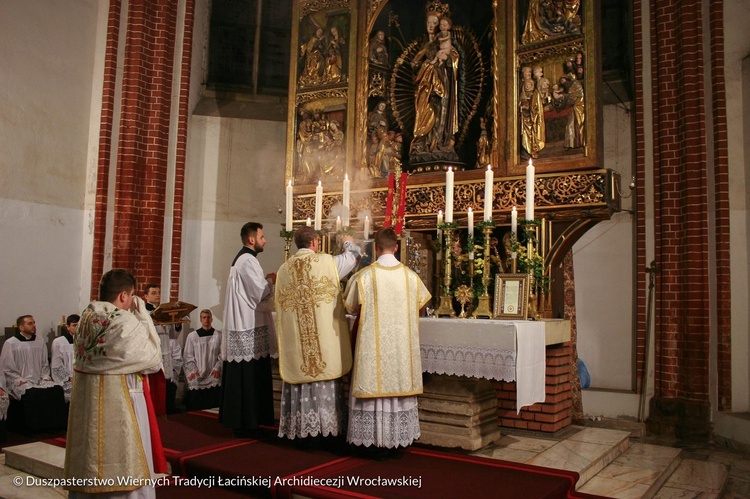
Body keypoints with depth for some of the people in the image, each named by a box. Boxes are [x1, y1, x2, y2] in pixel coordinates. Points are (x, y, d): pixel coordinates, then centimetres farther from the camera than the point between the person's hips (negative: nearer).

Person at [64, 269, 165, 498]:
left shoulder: (86, 317, 1)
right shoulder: (126, 322, -20)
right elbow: (153, 360, -10)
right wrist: (142, 314, -5)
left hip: (85, 400, 7)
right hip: (117, 400, -7)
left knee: (88, 464, 19)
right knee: (123, 470, 6)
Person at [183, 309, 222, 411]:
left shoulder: (218, 335, 1)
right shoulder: (192, 336, 3)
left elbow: (222, 354, 2)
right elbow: (188, 355, 4)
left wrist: (217, 368, -8)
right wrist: (193, 370, -6)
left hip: (213, 375, 0)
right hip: (196, 376, 0)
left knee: (213, 403, -1)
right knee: (195, 404, 0)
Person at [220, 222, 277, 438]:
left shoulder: (242, 259, 17)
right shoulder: (248, 260, -15)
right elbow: (260, 294, -18)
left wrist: (265, 280, 12)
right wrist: (271, 281, -1)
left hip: (241, 326, 10)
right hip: (249, 328, -10)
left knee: (240, 377, 14)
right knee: (250, 377, -3)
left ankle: (238, 420, 23)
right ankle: (246, 424, 4)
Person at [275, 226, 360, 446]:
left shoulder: (283, 269, 6)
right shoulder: (326, 262, -6)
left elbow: (281, 305, 12)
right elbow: (353, 255, 10)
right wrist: (348, 242, 32)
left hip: (294, 341, 4)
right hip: (324, 337, -4)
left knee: (301, 380, 10)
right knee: (323, 384, 5)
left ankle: (301, 430, 16)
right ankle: (323, 430, 10)